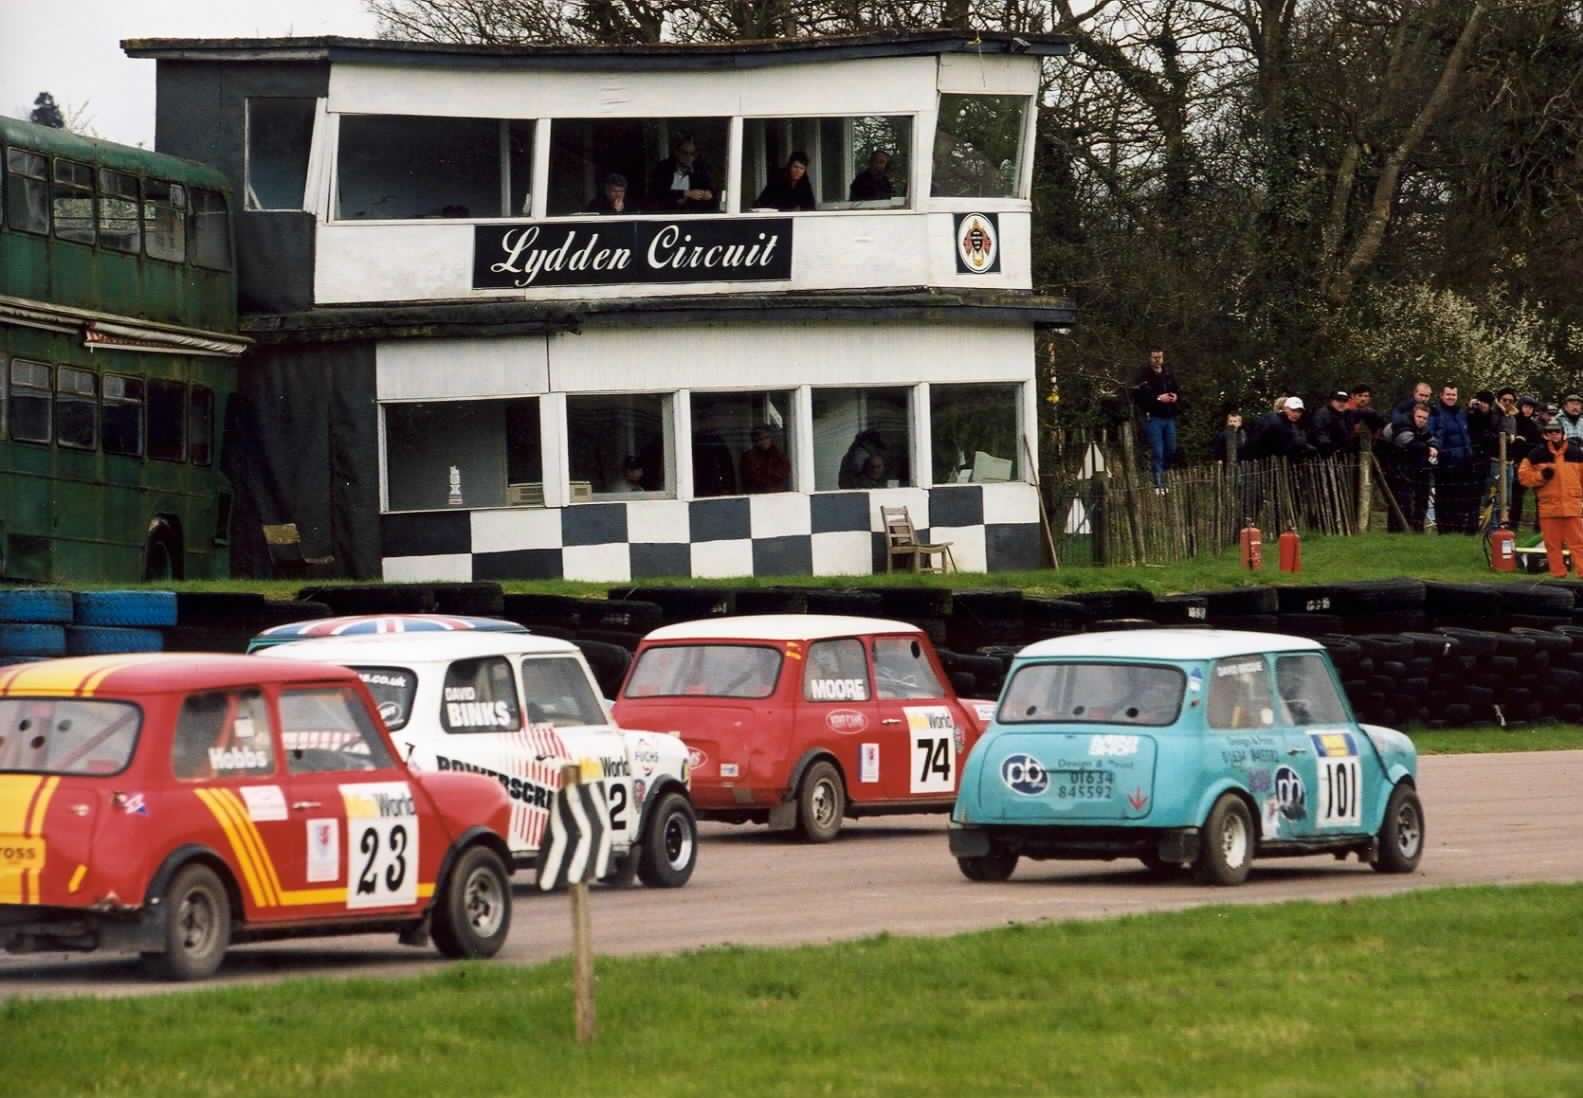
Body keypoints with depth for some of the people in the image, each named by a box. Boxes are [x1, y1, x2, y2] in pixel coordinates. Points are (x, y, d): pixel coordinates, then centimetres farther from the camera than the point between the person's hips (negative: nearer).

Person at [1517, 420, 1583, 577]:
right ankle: (1558, 574, 10)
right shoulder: (1537, 454, 5)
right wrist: (1540, 476, -11)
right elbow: (1523, 474, 6)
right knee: (1552, 545, 4)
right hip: (1548, 507, 1)